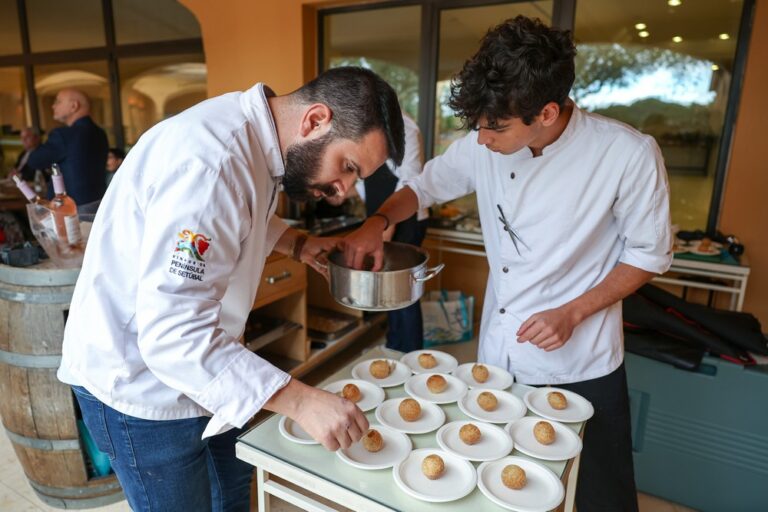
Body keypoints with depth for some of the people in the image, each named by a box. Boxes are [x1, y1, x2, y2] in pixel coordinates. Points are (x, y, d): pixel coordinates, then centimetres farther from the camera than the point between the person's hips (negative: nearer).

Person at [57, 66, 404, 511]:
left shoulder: (252, 134, -2)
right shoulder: (212, 161, -33)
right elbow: (174, 334, -35)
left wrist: (296, 243, 2)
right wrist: (301, 401, -35)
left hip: (199, 368, 9)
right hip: (141, 385, -8)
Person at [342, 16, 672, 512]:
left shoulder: (629, 155, -18)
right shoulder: (483, 146, -8)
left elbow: (649, 253, -7)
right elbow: (425, 185, 7)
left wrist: (572, 313, -17)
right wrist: (378, 221, -12)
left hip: (580, 368, -3)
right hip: (496, 357, 4)